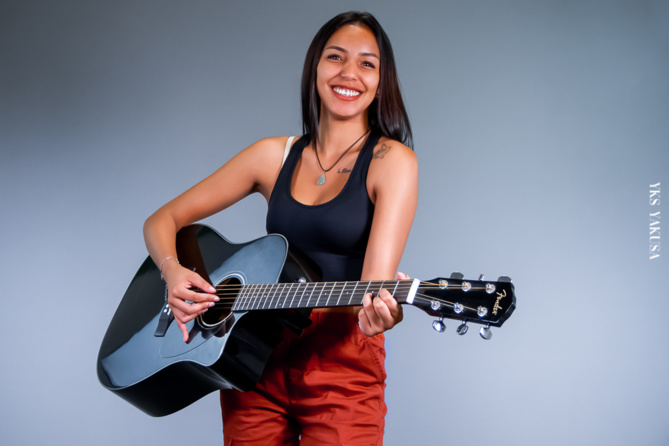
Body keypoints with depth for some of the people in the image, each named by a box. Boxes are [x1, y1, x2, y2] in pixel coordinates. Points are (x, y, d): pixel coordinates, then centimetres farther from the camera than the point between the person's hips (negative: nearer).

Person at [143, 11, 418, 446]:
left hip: (342, 365, -3)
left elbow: (376, 288, -17)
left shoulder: (391, 160, -5)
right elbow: (163, 220, 9)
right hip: (255, 362, 4)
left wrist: (382, 312, -39)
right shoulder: (275, 155, 6)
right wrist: (173, 271, -11)